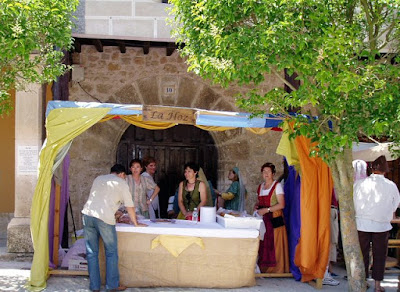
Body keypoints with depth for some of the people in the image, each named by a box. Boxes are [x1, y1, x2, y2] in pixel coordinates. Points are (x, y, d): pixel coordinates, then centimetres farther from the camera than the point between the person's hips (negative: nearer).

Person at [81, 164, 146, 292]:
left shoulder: (98, 179, 25)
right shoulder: (121, 183, 9)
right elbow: (129, 206, 10)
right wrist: (135, 223, 24)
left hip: (87, 214, 5)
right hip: (104, 217, -5)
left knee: (92, 253, 10)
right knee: (111, 252, 8)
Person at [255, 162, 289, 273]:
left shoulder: (277, 186, -4)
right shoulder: (260, 186, 15)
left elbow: (281, 205, -12)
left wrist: (266, 209, -18)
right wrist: (256, 206, 3)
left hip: (275, 219, -5)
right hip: (263, 220, 5)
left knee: (274, 245, -6)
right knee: (264, 245, 1)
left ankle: (276, 269, 2)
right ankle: (264, 268, 7)